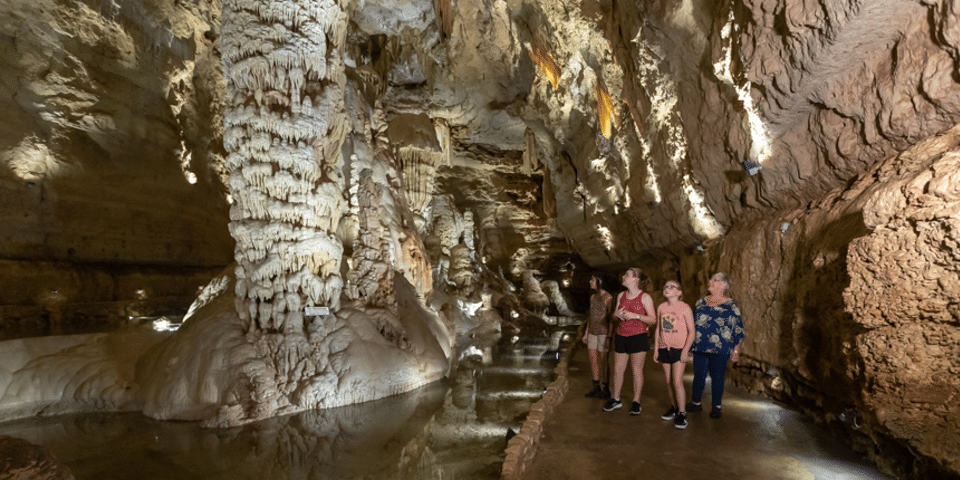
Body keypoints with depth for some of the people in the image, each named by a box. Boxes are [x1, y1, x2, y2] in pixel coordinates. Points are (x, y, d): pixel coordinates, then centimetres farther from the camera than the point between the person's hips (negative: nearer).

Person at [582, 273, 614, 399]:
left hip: (604, 332, -8)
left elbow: (611, 318, -15)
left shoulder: (608, 297, -14)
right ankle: (596, 388, 20)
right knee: (593, 360, 9)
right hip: (593, 332, 8)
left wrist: (609, 337, -19)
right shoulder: (593, 297, 11)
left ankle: (606, 390, 12)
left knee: (603, 361, 0)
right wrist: (586, 333, 17)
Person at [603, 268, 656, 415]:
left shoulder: (645, 297, -5)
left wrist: (636, 316, -19)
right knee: (618, 369, 8)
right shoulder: (621, 295, 11)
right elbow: (615, 317, 19)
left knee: (637, 371, 2)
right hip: (621, 336, 5)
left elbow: (653, 320, -7)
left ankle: (636, 402, 14)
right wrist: (617, 314, -4)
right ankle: (615, 399, 21)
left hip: (638, 337, -5)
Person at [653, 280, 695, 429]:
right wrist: (656, 348, 10)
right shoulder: (661, 308, 6)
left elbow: (691, 331, -6)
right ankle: (673, 408, 24)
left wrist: (685, 350, -14)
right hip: (664, 348, 5)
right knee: (668, 381, 8)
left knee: (677, 381, -10)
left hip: (679, 349, -5)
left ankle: (682, 414, 0)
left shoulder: (685, 308, -8)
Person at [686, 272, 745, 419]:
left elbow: (738, 328, 2)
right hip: (699, 346, 4)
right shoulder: (701, 302, 11)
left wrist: (736, 349, -3)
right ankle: (696, 403, 24)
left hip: (719, 349, -4)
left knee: (717, 377, 4)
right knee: (698, 375, 9)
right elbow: (692, 323, 17)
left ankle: (716, 407, 19)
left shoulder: (731, 305, 0)